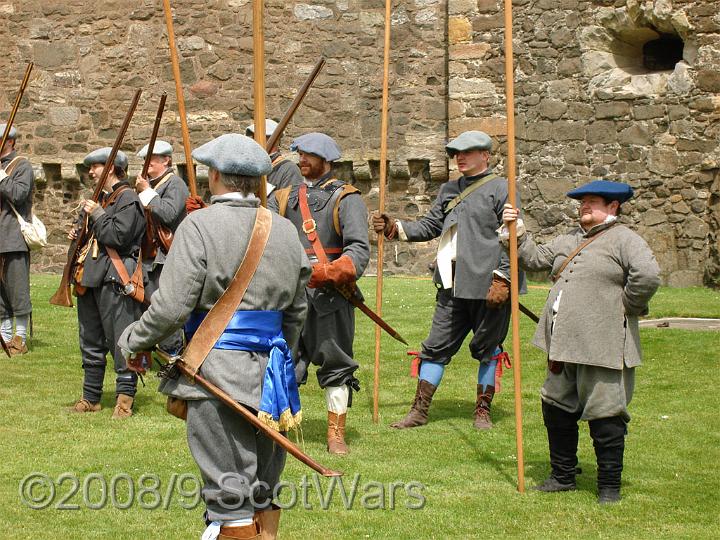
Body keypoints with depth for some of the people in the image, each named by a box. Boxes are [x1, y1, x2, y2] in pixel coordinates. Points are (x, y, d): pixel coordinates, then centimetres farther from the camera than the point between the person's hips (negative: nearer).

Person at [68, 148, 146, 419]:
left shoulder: (128, 199, -9)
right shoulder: (100, 198, 21)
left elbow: (119, 236, -21)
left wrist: (96, 214, -12)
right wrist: (79, 235, 11)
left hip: (114, 280, -10)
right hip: (91, 279, 10)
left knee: (120, 338, -8)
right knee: (90, 340, 13)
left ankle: (125, 398, -4)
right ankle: (91, 398, 20)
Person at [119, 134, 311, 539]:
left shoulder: (200, 226, -10)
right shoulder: (285, 231, 10)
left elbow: (171, 308, -13)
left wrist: (133, 340, 3)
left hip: (218, 373, -6)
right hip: (270, 372, 6)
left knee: (230, 493, -3)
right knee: (263, 487, 16)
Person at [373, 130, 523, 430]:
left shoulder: (501, 189, -3)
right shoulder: (448, 190, 17)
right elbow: (429, 226, 20)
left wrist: (501, 280, -15)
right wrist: (395, 228, 4)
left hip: (487, 287, -6)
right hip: (452, 287, 6)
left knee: (487, 349, 5)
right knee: (436, 346, 6)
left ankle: (483, 411, 17)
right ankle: (419, 410, 11)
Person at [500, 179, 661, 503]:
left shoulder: (624, 240, -7)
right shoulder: (568, 241, 19)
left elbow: (647, 275, -20)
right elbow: (534, 259, 21)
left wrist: (628, 308, -11)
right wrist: (518, 233, 7)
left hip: (602, 349, -8)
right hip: (563, 345, 8)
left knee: (604, 418, -2)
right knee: (557, 410, 16)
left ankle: (609, 486, 9)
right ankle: (563, 476, 30)